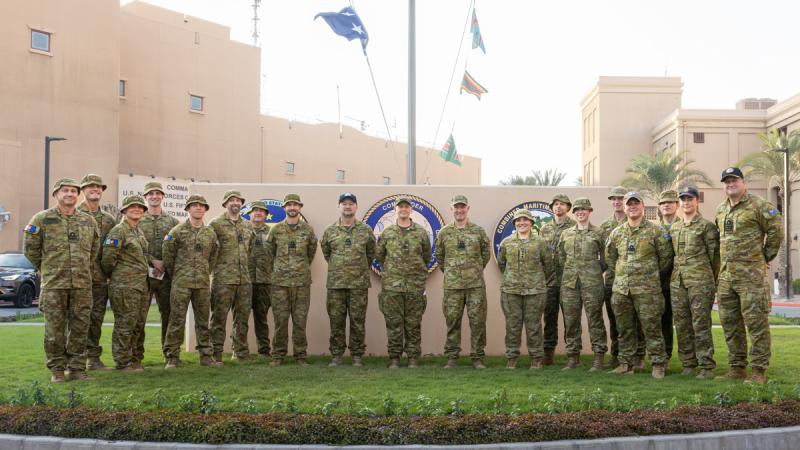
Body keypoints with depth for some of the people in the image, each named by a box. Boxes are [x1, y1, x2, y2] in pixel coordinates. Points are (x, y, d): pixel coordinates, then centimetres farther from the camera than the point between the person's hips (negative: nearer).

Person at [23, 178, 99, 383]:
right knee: (54, 328, 2)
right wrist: (46, 268, 8)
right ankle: (57, 370, 12)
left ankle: (77, 369, 14)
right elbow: (30, 248, 5)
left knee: (80, 327, 5)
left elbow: (95, 249, 21)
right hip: (53, 284, -3)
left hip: (82, 284, 3)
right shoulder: (41, 219, 0)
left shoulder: (88, 221, 9)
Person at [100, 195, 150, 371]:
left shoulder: (139, 231, 16)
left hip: (141, 285, 8)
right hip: (124, 285, -8)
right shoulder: (118, 231, -11)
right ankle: (123, 362, 6)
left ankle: (134, 359, 22)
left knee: (139, 324, 12)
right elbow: (108, 257, -15)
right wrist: (114, 275, -2)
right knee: (125, 324, -2)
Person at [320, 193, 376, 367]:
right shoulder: (330, 231, 5)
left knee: (358, 321, 3)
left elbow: (371, 253, 14)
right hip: (335, 283, 1)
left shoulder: (365, 230, 4)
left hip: (359, 283, -1)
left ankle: (357, 356, 12)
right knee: (336, 321, 4)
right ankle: (336, 355, 12)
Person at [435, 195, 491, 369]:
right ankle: (452, 357, 12)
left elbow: (485, 254, 13)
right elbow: (439, 256, 15)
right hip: (452, 285, 1)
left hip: (476, 284, 0)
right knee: (452, 321, 4)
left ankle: (477, 357, 9)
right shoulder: (444, 232, 6)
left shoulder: (478, 230, 4)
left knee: (477, 321, 0)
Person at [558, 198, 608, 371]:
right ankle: (573, 358, 12)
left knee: (595, 319, -3)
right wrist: (572, 270, 10)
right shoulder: (566, 234, 13)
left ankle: (599, 358, 2)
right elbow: (561, 258, 16)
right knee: (570, 320, 4)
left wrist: (594, 272, 3)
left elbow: (604, 259, 5)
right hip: (569, 283, 3)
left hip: (592, 283, -3)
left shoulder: (598, 233, 4)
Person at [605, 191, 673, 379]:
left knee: (651, 327, -4)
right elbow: (610, 257, 21)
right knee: (624, 328, 9)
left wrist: (652, 274, 7)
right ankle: (626, 363, 18)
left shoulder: (655, 230, -1)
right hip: (621, 288, 4)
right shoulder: (617, 233, 10)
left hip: (647, 288, -4)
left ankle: (658, 364, 4)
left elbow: (666, 257, 3)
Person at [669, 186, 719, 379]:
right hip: (677, 282, 6)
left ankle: (707, 366, -2)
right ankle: (688, 364, 15)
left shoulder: (706, 226, 0)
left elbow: (714, 254, 0)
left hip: (700, 282, -6)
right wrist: (675, 273, 17)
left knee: (701, 324, -7)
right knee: (681, 325, 7)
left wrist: (711, 279, 0)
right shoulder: (674, 228, 16)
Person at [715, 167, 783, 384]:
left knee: (755, 321, -5)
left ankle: (759, 370, 1)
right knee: (730, 323, 10)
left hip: (751, 274, -7)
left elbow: (776, 229, -5)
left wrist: (767, 255, -1)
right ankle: (737, 368, 20)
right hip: (726, 275, 7)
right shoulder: (721, 210, 16)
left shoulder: (757, 205, -5)